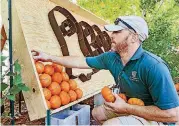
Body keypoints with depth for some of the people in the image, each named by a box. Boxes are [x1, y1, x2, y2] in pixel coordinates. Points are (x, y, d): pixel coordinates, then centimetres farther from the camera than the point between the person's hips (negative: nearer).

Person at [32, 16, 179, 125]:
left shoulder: (153, 67, -32)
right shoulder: (111, 57, -8)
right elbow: (81, 62, 2)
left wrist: (126, 108, -27)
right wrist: (49, 57, 4)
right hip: (129, 107, 8)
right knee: (97, 112, 19)